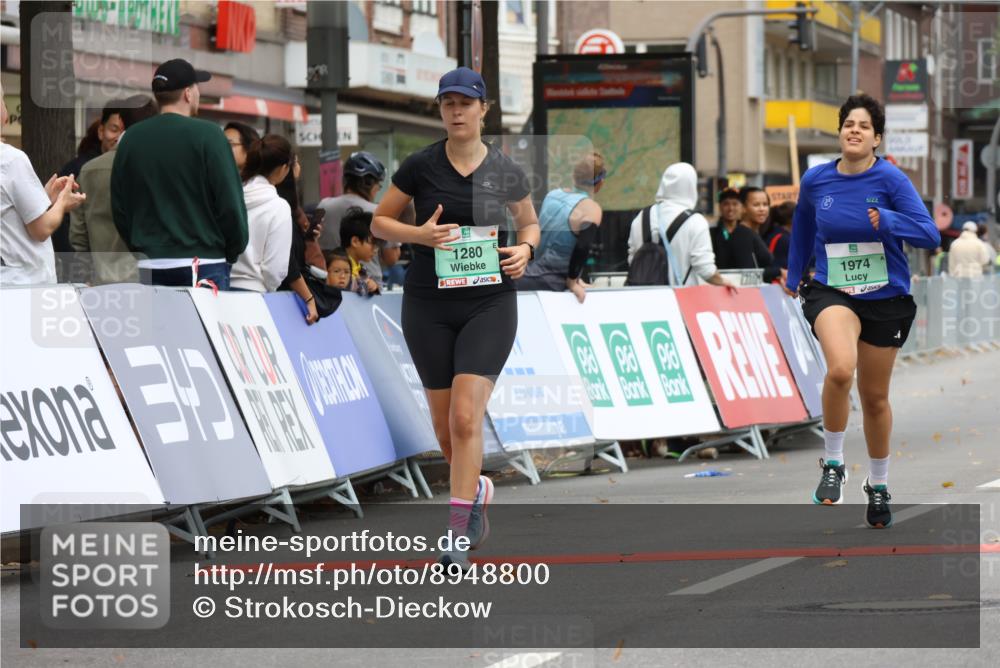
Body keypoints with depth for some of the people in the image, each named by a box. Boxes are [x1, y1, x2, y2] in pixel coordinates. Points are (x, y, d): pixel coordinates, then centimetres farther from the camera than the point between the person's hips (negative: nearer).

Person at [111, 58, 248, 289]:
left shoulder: (130, 140, 7)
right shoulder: (207, 135, -7)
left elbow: (119, 209, 11)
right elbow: (231, 203, -8)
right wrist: (232, 253, 7)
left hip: (150, 268, 4)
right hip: (203, 265, -4)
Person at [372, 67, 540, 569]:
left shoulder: (506, 172, 1)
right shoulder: (420, 166, -2)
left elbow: (529, 222, 18)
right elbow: (379, 222, 5)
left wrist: (524, 249, -4)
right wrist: (419, 234, -14)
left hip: (490, 305, -1)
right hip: (428, 306, 1)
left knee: (466, 417, -14)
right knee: (444, 427, 6)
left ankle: (458, 535, -12)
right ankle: (477, 490, 36)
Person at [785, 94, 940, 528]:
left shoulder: (891, 180, -10)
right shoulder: (815, 181, -2)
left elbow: (930, 235, -13)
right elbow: (803, 227, 19)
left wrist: (886, 221, -28)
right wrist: (793, 276, 28)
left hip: (885, 298, 0)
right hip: (832, 293, 0)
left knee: (875, 396, 12)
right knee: (841, 369, -29)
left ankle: (878, 485, 34)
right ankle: (833, 465, -10)